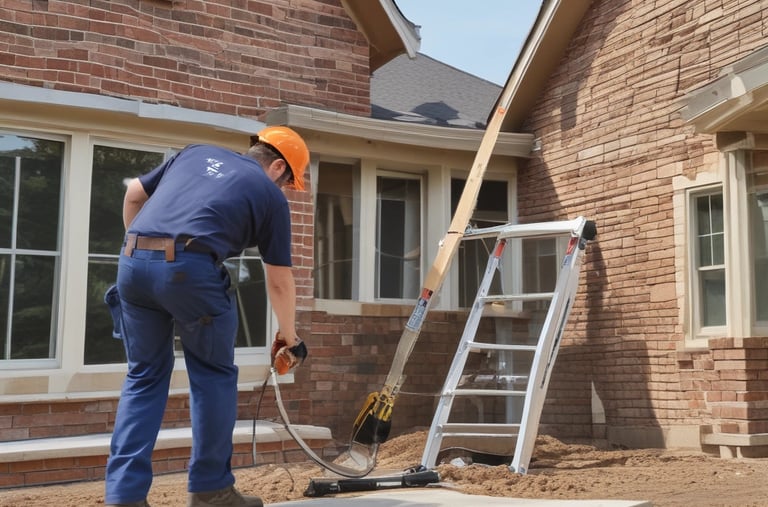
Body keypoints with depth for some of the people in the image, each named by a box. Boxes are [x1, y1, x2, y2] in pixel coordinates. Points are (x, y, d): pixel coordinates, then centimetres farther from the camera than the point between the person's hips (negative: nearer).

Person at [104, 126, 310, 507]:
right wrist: (288, 335, 32)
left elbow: (134, 194, 29)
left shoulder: (196, 153, 28)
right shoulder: (270, 194, 15)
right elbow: (279, 282, 18)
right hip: (190, 267, -5)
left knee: (144, 376, 16)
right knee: (214, 375, 14)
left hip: (133, 261, 5)